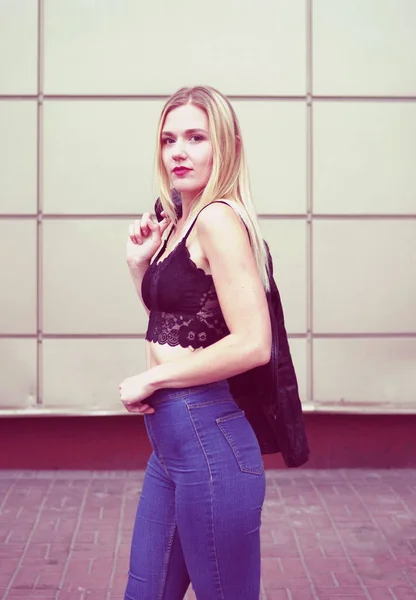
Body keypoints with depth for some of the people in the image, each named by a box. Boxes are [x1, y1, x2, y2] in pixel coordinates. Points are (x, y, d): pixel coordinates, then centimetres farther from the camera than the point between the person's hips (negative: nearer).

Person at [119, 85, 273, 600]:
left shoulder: (218, 218, -14)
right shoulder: (176, 223, 13)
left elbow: (253, 343, -23)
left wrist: (150, 380, -14)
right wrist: (140, 263, 8)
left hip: (208, 440, -9)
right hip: (171, 441, 9)